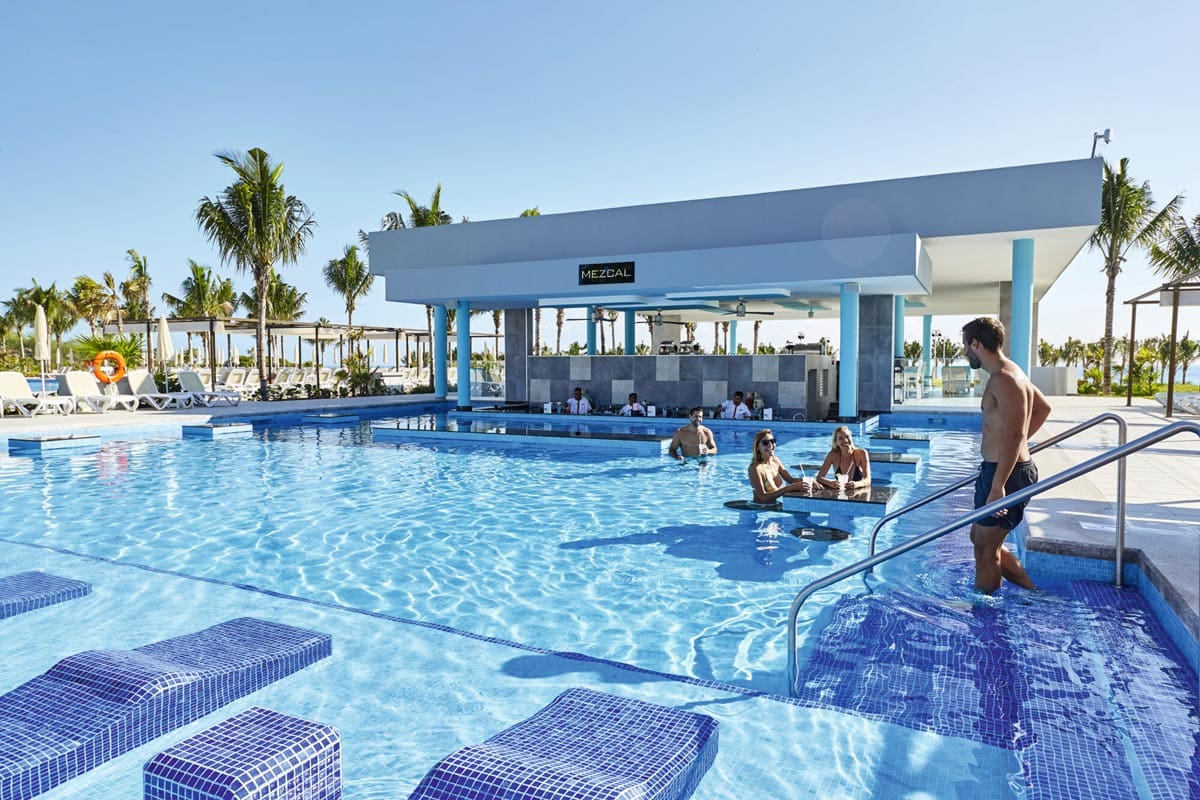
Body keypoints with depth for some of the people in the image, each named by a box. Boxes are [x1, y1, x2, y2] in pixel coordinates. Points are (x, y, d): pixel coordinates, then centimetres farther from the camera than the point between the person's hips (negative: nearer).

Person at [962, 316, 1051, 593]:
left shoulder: (1003, 379, -19)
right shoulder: (1010, 373, 14)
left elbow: (1014, 436, -27)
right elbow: (1043, 408, 30)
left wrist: (997, 486, -29)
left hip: (1005, 473, -11)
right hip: (1000, 469, 11)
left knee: (986, 549, -1)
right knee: (980, 538, 19)